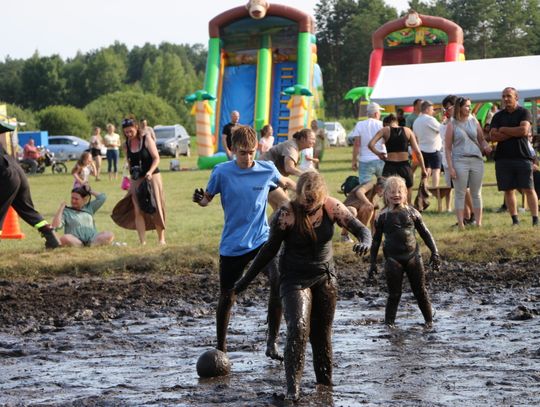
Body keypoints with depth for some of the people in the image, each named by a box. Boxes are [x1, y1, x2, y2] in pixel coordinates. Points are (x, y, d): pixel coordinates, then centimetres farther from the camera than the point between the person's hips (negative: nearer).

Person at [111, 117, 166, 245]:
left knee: (155, 208, -1)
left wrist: (150, 172, -24)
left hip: (152, 177, -4)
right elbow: (129, 162, 14)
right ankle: (142, 242, -3)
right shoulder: (127, 144, 5)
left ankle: (161, 238, 12)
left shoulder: (147, 140, -7)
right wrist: (131, 170, -7)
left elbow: (156, 158, -10)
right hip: (136, 180, 4)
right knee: (138, 211, -4)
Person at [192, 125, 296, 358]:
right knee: (227, 297, 6)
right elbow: (208, 198, 4)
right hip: (232, 245, -1)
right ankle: (221, 346, 26)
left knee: (279, 282, -21)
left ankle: (272, 342, -11)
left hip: (262, 240, 1)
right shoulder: (221, 172, -6)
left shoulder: (268, 170, -1)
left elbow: (285, 183, 20)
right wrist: (200, 200, -18)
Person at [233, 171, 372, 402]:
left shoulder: (332, 207, -10)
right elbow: (270, 250, -8)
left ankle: (325, 382, 22)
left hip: (325, 278, 4)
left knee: (322, 333, 9)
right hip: (295, 279, -3)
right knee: (298, 328, -22)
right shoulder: (286, 214, -18)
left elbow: (361, 229, -8)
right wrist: (246, 280, -4)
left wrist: (365, 242, -33)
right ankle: (293, 387, -23)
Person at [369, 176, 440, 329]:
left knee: (420, 291, 7)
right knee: (394, 294, 2)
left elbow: (425, 233, 8)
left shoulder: (411, 212, 2)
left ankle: (429, 320, 18)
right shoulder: (383, 216, -1)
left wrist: (434, 253, 4)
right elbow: (376, 240, 5)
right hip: (393, 259, -1)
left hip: (413, 256, 1)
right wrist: (373, 262, 2)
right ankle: (389, 322, 12)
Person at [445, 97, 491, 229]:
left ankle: (478, 223, 12)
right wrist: (450, 167, -8)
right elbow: (448, 148, 0)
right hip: (460, 161, -3)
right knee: (460, 194, -1)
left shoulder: (474, 121, 11)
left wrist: (486, 146, -6)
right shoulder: (452, 125, 1)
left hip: (476, 160, 3)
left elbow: (481, 139, 18)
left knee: (476, 193, 7)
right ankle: (461, 224, 1)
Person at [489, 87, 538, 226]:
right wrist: (514, 133, -9)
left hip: (522, 157, -3)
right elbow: (492, 136, -1)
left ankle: (535, 219, -4)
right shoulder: (498, 116, 11)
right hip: (503, 158, 3)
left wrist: (503, 130, -5)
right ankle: (515, 220, 9)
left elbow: (524, 130, -14)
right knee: (508, 190, 3)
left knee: (529, 189, -5)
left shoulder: (524, 113, 2)